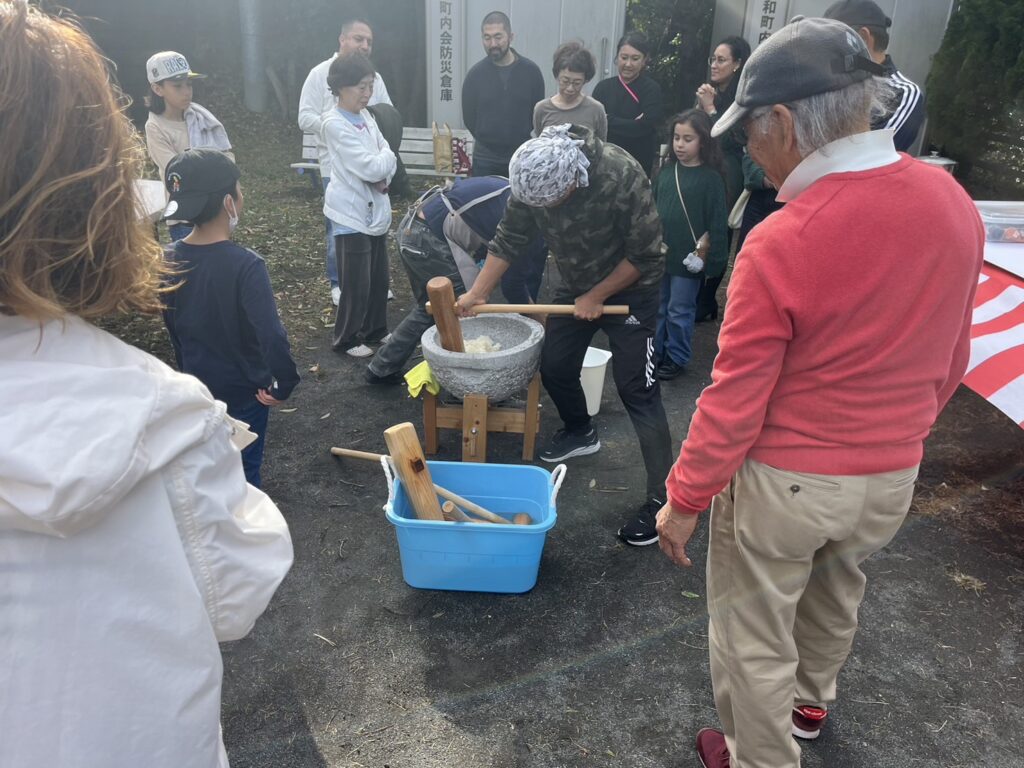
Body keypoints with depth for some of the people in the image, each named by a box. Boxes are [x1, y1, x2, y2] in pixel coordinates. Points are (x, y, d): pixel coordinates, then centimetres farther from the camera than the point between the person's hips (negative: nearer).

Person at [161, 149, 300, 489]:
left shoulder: (169, 261, -9)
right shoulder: (245, 265, -28)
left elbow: (172, 324, 5)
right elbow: (272, 336, -36)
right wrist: (285, 384, -21)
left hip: (196, 385, 5)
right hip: (244, 388, -5)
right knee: (244, 471, 15)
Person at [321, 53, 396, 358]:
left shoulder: (366, 117, 8)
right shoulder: (335, 124, -17)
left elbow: (388, 160, 5)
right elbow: (371, 167, -23)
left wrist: (383, 177, -15)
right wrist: (385, 158, -3)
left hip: (375, 209, 8)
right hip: (351, 212, -8)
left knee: (379, 278, 15)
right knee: (356, 282, 0)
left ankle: (374, 331, 30)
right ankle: (346, 339, 16)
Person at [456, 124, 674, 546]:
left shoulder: (622, 176, -31)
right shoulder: (530, 175, -17)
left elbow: (646, 256, -21)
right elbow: (509, 238, -5)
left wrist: (597, 296, -17)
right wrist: (477, 293, -12)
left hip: (628, 287, -5)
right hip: (575, 285, 6)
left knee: (637, 390, -9)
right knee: (555, 366, 12)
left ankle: (661, 497, -3)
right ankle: (580, 432, 41)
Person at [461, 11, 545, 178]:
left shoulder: (531, 71, -3)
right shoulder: (475, 74, -3)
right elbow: (469, 118, 4)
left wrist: (517, 138, 2)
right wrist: (488, 141, 8)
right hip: (485, 160, 0)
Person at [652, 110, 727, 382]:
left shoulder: (711, 178, -8)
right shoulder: (666, 172, 5)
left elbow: (717, 222, -8)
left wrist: (704, 250, -13)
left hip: (688, 258, -5)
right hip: (659, 254, 5)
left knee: (679, 312, 6)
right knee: (656, 308, 15)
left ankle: (676, 359, 20)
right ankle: (655, 353, 30)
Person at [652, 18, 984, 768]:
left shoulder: (782, 242, -27)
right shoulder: (954, 201, -7)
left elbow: (735, 400, -21)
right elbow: (950, 357, 5)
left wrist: (684, 499, -8)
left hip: (786, 480, -7)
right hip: (892, 475, 7)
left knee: (753, 637, 16)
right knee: (836, 592, 32)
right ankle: (809, 699, 57)